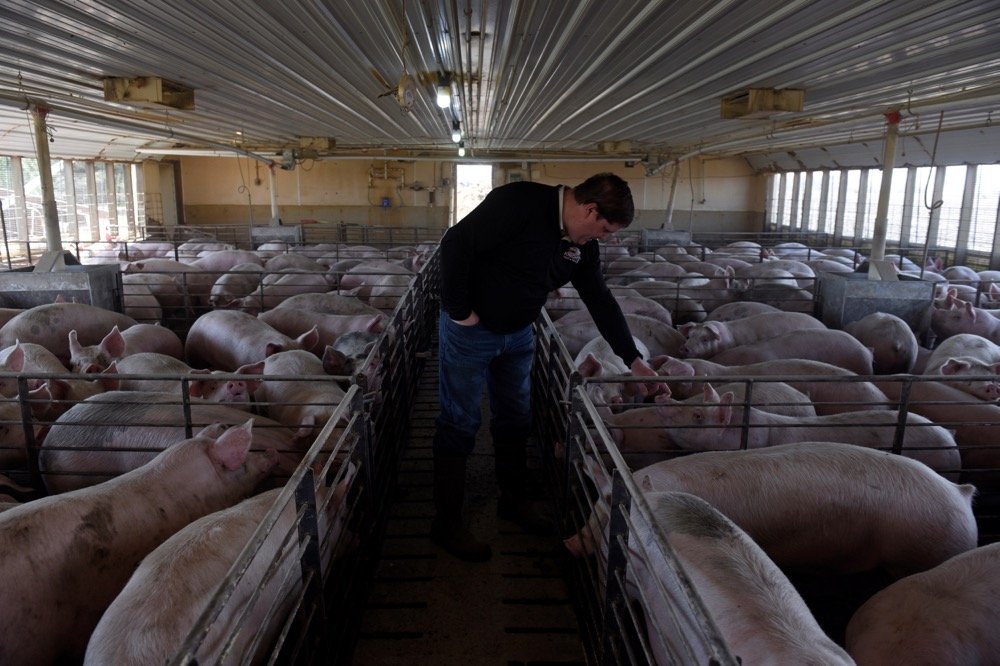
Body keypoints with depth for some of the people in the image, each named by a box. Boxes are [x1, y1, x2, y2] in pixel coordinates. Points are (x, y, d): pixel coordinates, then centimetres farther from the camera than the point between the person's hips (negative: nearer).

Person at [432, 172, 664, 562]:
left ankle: (513, 500, 36)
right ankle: (446, 522, 14)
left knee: (515, 420, 16)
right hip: (469, 330, -7)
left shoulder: (583, 245, 1)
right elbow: (456, 244, -25)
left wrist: (634, 360, 6)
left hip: (518, 335, 8)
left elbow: (601, 302, 7)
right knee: (459, 424, 0)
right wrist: (459, 311, -21)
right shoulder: (518, 204, -23)